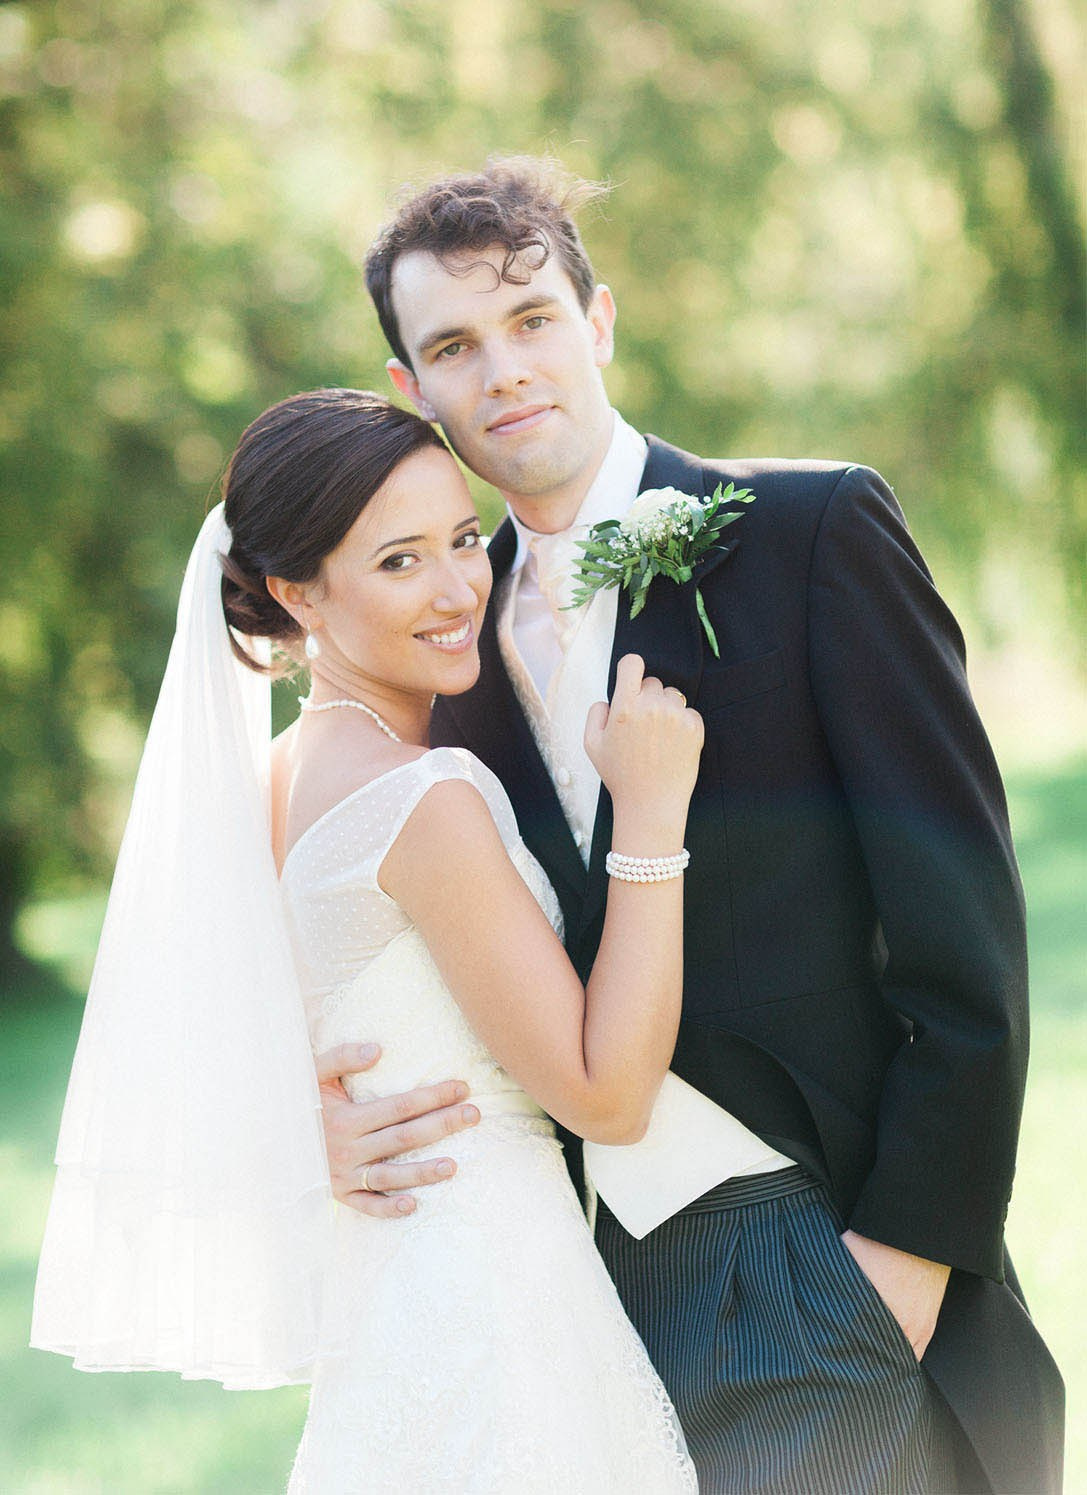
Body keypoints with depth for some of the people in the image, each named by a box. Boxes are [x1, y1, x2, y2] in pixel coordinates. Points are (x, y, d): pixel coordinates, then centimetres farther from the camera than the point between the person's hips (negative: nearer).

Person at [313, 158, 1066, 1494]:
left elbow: (963, 919, -8)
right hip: (608, 1279, 4)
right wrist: (346, 1125, -5)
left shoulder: (815, 529, -4)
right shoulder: (456, 631, 11)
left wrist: (909, 1253, -13)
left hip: (829, 1268, -4)